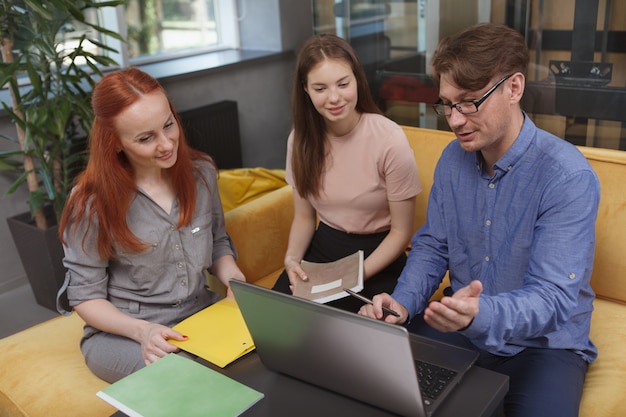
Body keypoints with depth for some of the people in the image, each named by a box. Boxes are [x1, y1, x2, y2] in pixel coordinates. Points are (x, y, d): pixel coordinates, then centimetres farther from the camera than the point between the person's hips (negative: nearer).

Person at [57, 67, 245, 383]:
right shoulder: (92, 202, -13)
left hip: (200, 314, 5)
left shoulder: (200, 171, -2)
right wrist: (141, 330, -25)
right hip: (121, 333, -4)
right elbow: (86, 296, -7)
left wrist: (235, 279, -10)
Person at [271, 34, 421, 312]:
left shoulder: (389, 139, -17)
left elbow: (401, 232, -9)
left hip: (377, 258, -3)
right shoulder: (301, 139, -3)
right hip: (321, 251, 4)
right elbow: (304, 216, 8)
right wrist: (292, 258, -12)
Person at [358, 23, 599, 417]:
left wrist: (480, 314, -45)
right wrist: (403, 303, -14)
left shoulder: (568, 177, -21)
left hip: (542, 343, -4)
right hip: (462, 327, 4)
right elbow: (432, 246, 5)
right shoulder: (453, 159, -2)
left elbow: (553, 299, -25)